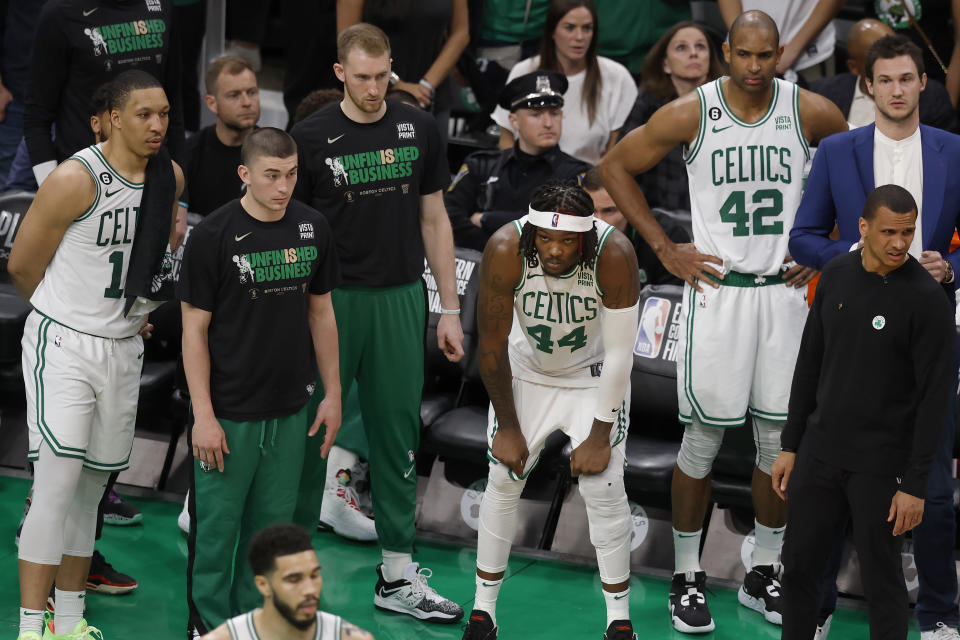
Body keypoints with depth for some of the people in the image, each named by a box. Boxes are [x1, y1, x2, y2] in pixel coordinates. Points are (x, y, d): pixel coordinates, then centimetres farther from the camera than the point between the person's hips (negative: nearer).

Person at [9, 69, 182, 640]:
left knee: (91, 488, 12)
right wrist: (68, 314, 6)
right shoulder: (76, 179, -17)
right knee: (57, 486, -12)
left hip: (123, 350, 6)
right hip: (63, 346, -6)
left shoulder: (170, 177, 4)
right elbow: (23, 265, -6)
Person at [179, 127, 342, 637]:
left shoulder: (313, 228, 2)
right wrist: (203, 416, -12)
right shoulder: (213, 236, -12)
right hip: (230, 413, -4)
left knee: (272, 523, 12)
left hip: (291, 409, 4)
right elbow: (194, 328, -9)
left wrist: (332, 394, 9)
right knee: (217, 525, 3)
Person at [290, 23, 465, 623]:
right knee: (313, 431, 5)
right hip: (331, 302, -2)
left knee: (398, 433, 7)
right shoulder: (312, 136, -5)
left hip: (401, 300, 3)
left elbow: (433, 219, 8)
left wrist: (450, 309, 5)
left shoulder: (418, 128, 3)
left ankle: (398, 573, 14)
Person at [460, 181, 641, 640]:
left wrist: (599, 437, -18)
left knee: (604, 487, -8)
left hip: (592, 376, -1)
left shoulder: (614, 255, -33)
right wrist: (508, 427, -10)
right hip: (526, 372, 1)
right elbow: (492, 345, -17)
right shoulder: (505, 251, -30)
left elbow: (618, 356, -23)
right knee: (504, 480, -1)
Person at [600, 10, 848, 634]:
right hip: (716, 289, -2)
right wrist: (664, 247, -1)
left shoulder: (811, 111, -2)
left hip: (786, 290, 2)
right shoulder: (690, 114, -7)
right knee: (704, 438, 1)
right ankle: (687, 576, 14)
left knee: (779, 439, 7)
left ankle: (764, 575, 21)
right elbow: (618, 166, 4)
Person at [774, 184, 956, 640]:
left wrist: (915, 485, -16)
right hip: (820, 450, 6)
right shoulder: (836, 276, 3)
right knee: (799, 565, 12)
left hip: (880, 463, -6)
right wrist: (790, 445, 10)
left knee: (881, 581, 2)